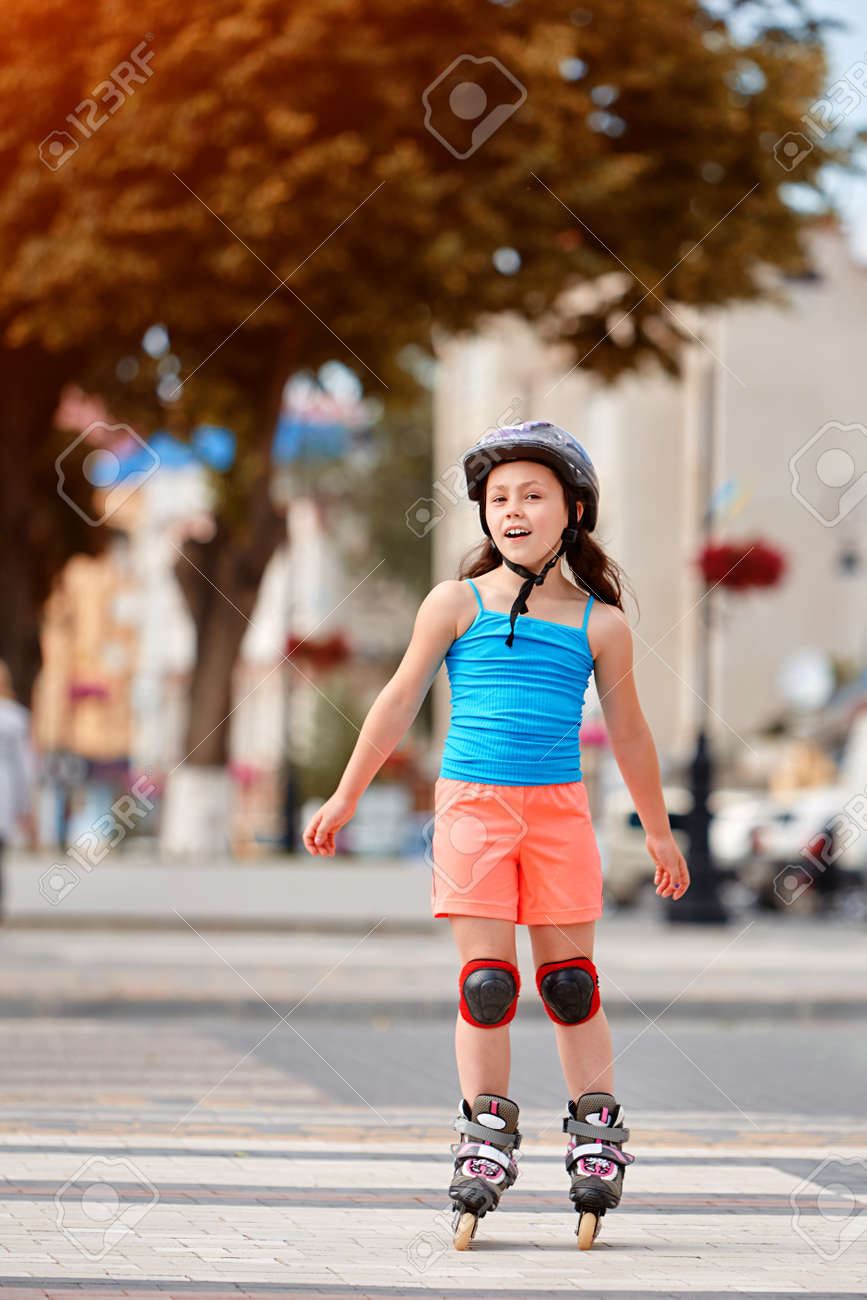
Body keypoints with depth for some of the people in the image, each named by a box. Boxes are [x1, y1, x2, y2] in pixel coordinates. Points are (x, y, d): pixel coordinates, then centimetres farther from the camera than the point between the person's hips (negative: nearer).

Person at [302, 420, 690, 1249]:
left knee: (569, 979, 3)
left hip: (557, 810, 1)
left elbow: (627, 732, 15)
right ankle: (485, 1144, 5)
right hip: (471, 806, -1)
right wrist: (344, 799, 7)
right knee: (485, 980, -3)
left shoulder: (598, 623, 5)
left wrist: (658, 832, 19)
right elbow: (398, 704, 8)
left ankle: (597, 1135, 12)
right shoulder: (455, 605, 3)